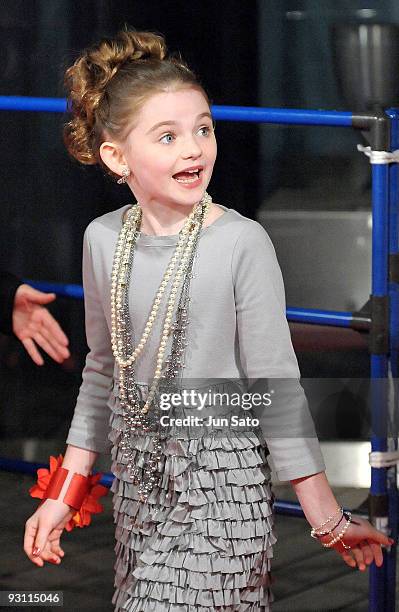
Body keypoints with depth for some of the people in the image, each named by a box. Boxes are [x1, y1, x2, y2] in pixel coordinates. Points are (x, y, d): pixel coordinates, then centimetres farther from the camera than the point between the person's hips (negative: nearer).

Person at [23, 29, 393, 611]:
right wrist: (64, 494, 14)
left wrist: (328, 518, -8)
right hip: (139, 476, 5)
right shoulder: (103, 239, 0)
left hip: (222, 478, -5)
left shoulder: (242, 242, -14)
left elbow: (275, 383, -9)